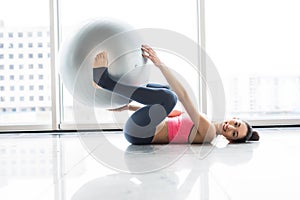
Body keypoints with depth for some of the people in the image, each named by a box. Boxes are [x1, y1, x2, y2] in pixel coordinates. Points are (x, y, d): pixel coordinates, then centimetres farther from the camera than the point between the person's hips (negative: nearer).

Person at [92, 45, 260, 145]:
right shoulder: (205, 124, 13)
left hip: (138, 133, -9)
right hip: (139, 134, 9)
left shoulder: (207, 133, -15)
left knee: (168, 97, -33)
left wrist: (160, 64, -28)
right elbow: (171, 113, 18)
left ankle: (104, 79, -27)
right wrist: (131, 106, 14)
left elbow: (183, 96, -24)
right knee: (167, 91, 20)